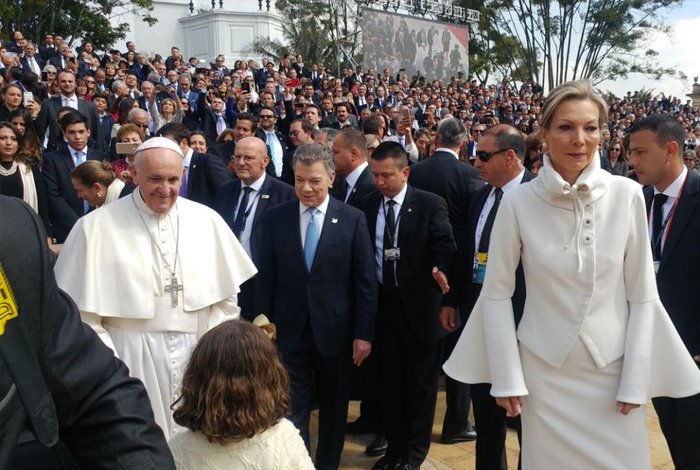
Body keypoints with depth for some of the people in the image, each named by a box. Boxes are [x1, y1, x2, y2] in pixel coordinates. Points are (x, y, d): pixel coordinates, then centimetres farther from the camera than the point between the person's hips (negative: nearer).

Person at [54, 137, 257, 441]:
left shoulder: (207, 221, 1)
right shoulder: (96, 227, -8)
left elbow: (226, 298, 6)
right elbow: (81, 312, -7)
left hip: (196, 358, 3)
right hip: (131, 361, -2)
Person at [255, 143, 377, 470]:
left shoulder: (353, 219, -5)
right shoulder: (274, 218, -1)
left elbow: (365, 281, -4)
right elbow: (265, 279, 2)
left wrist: (364, 333, -6)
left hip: (335, 329, 0)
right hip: (289, 330, 0)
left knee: (333, 407, 16)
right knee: (291, 410, 5)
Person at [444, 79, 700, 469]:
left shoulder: (626, 195, -7)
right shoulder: (518, 202, -9)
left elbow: (642, 295, -2)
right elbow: (497, 293, -4)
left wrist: (635, 379, -4)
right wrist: (507, 376, -6)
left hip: (614, 370, 1)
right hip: (543, 370, 0)